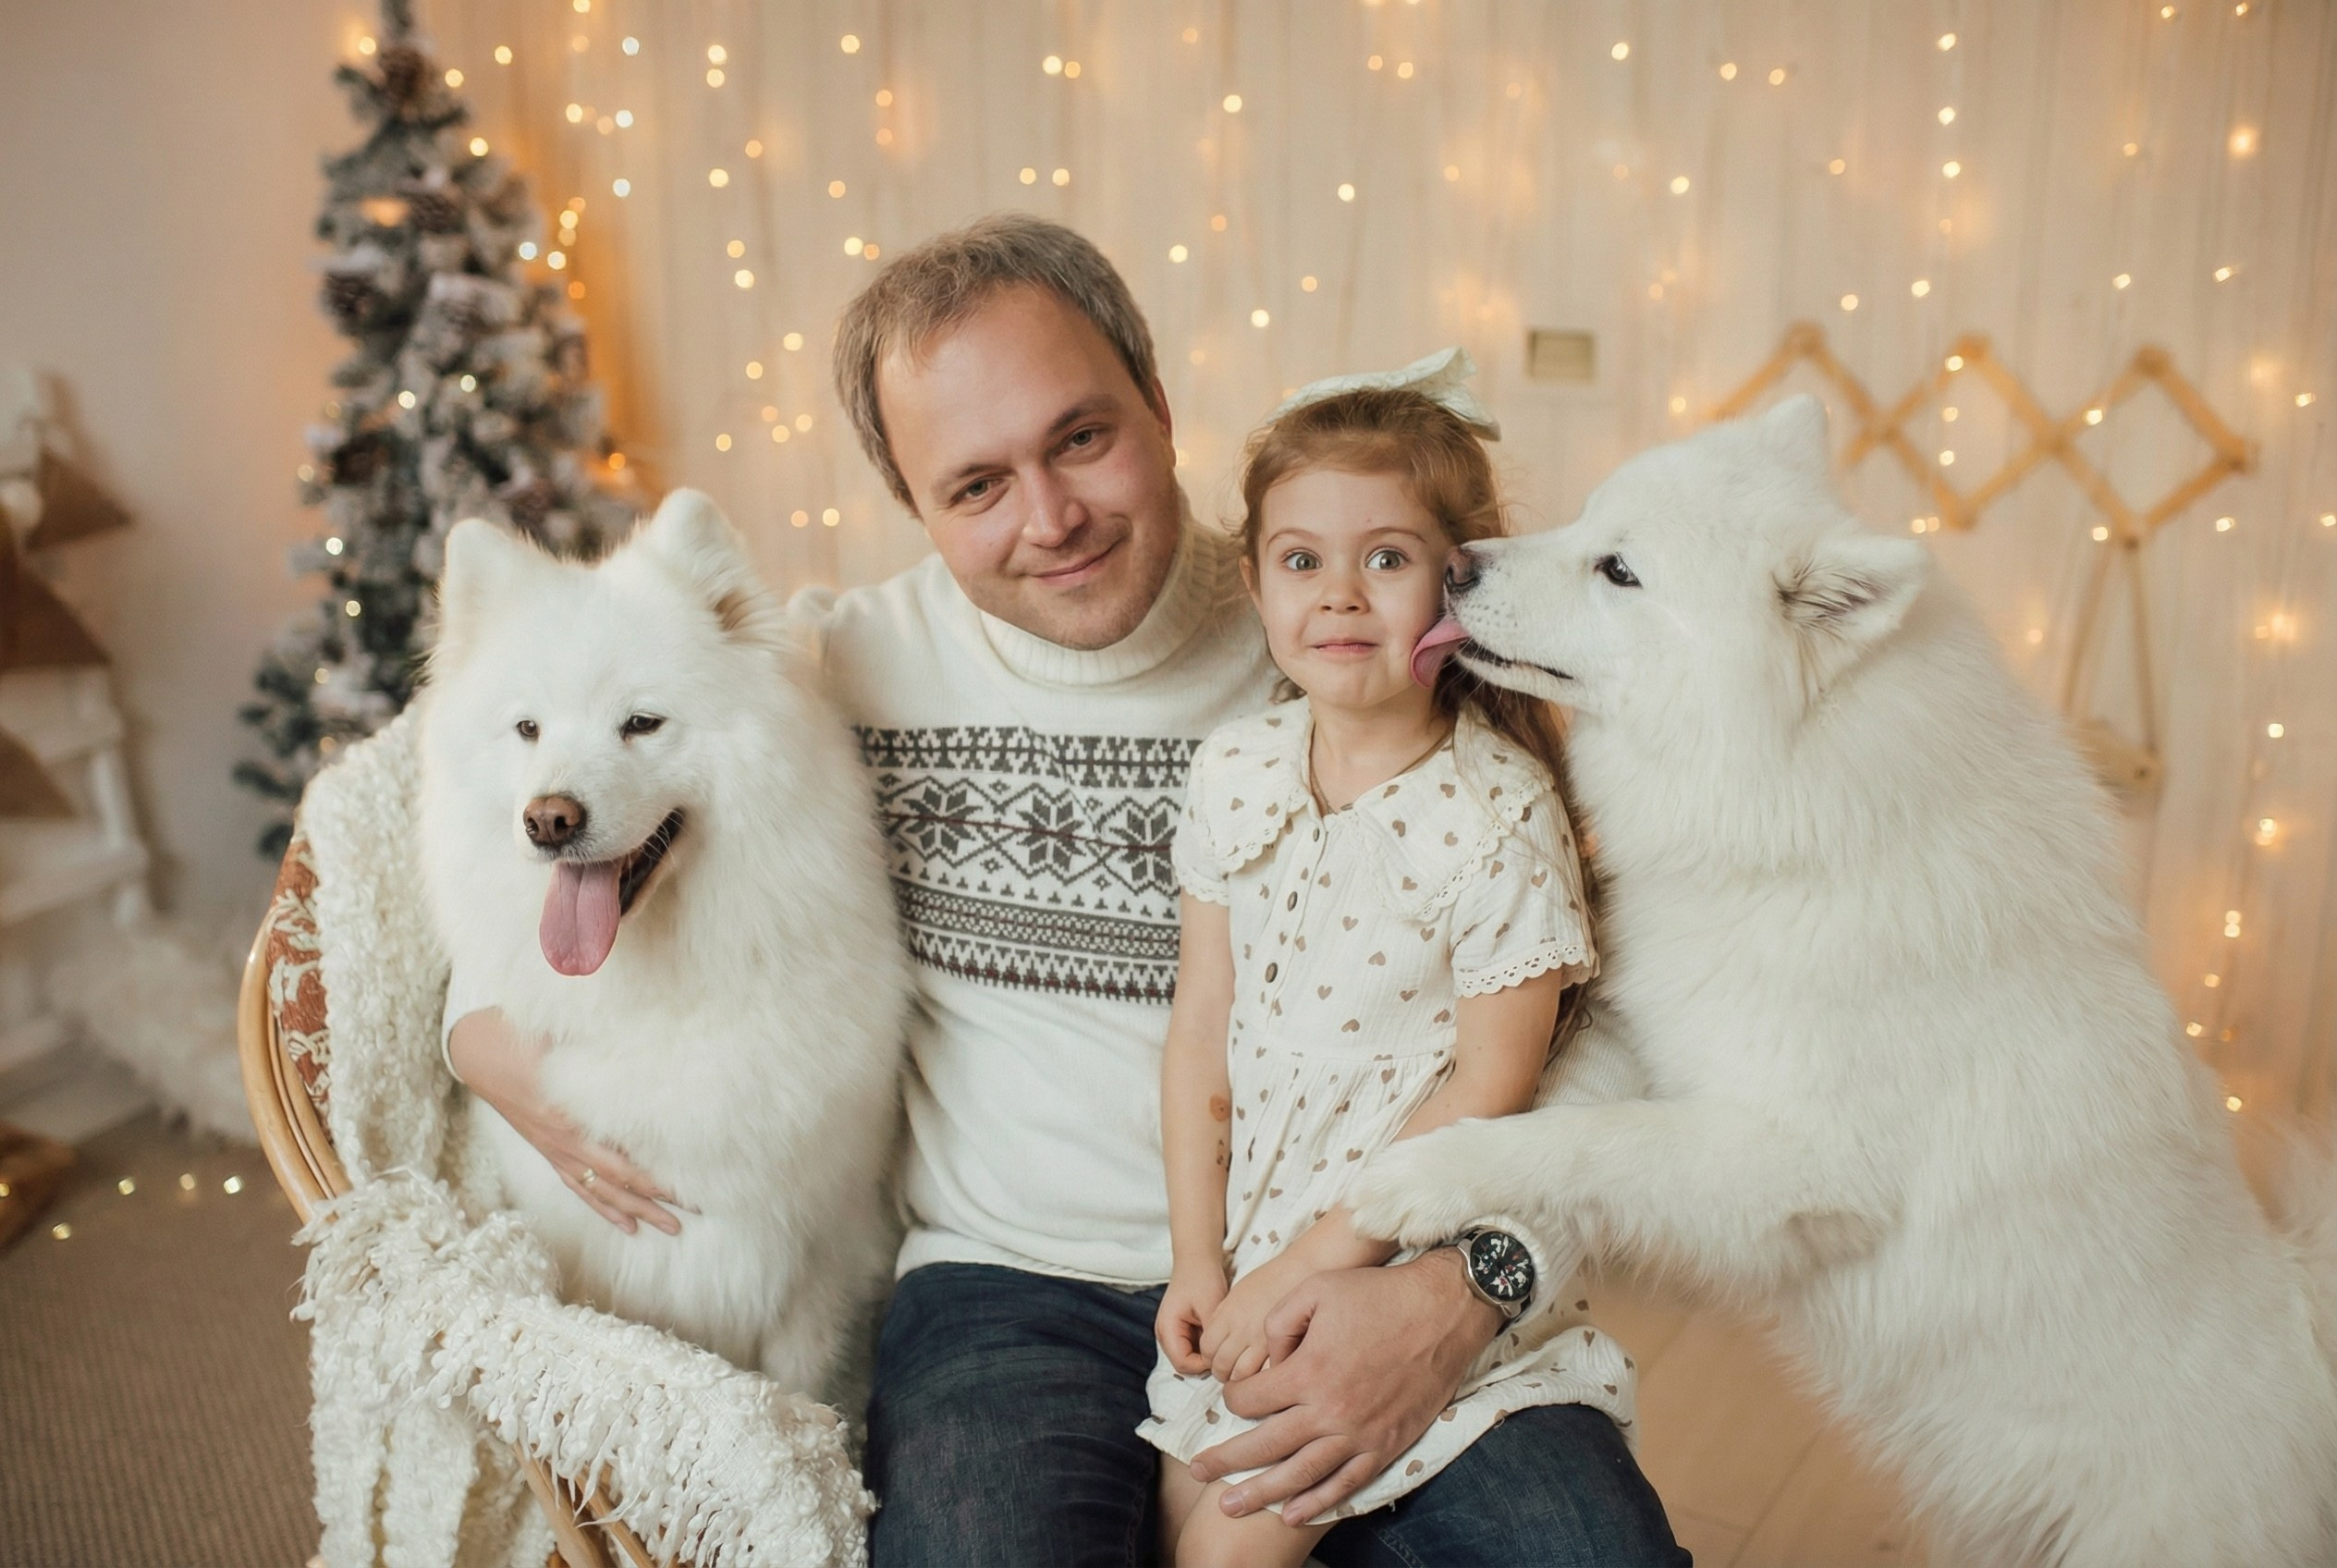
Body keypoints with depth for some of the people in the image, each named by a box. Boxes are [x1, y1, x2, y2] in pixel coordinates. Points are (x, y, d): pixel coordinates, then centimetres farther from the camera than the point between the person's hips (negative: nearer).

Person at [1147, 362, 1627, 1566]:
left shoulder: (1499, 814, -17)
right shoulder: (1234, 772, -2)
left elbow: (1489, 1089, -15)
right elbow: (1201, 1029, 2)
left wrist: (1313, 1262, -14)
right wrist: (1199, 1260, 0)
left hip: (1408, 1255, -4)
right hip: (1251, 1231, 5)